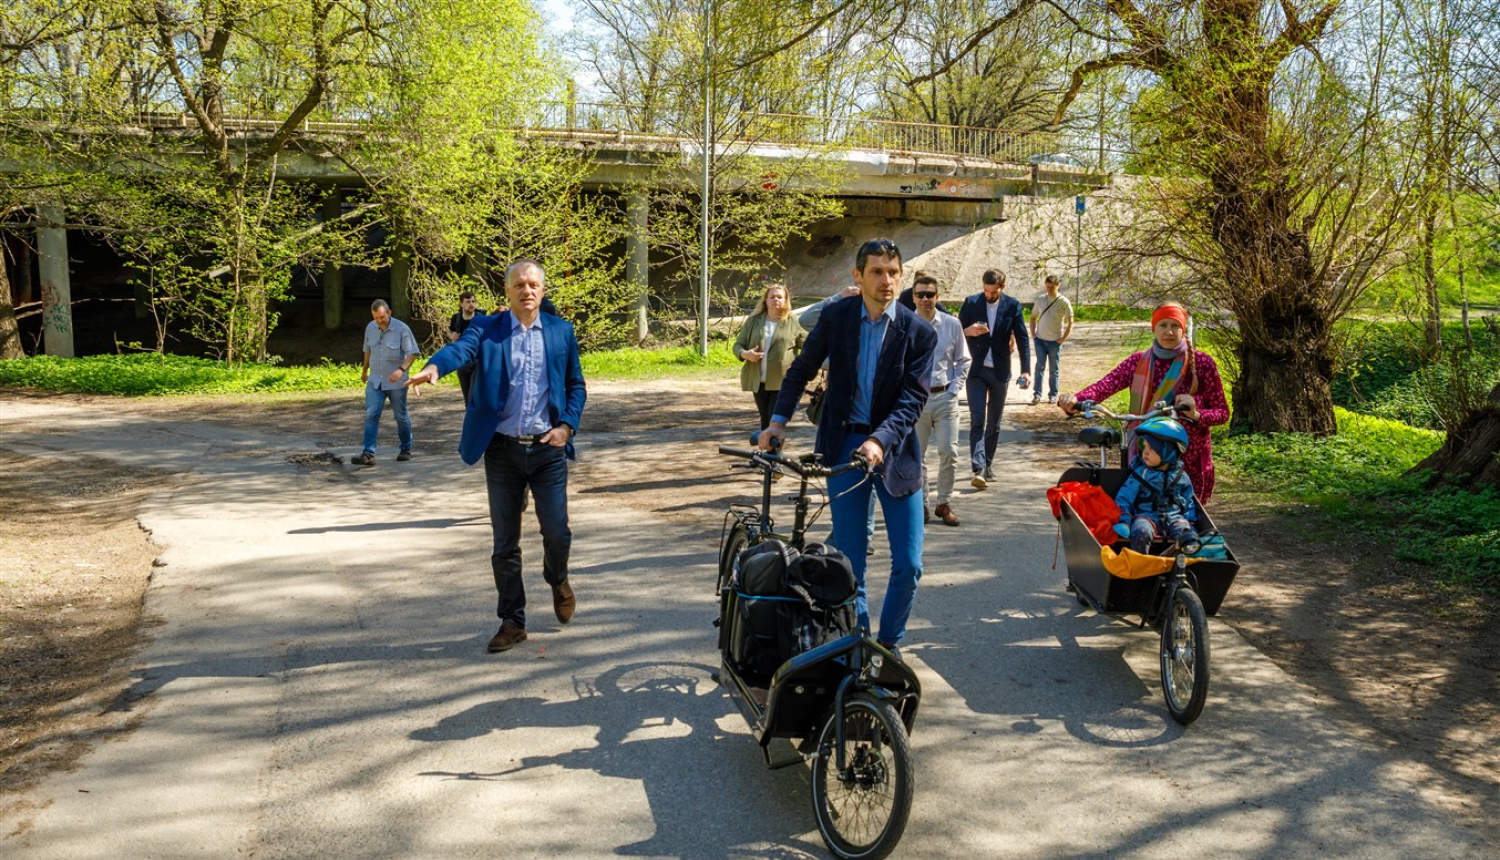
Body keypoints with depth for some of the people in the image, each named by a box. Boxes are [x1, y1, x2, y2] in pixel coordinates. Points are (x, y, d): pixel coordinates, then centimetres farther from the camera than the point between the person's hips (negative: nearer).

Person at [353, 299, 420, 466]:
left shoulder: (402, 329, -13)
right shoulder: (370, 328, 2)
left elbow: (412, 353, -15)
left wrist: (402, 369, -30)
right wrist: (364, 370, 27)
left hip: (396, 382, -3)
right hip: (375, 381, 3)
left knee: (401, 416, 9)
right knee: (371, 416, -8)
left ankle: (406, 449, 26)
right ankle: (368, 454, -11)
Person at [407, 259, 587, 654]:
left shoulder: (561, 332, 8)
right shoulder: (487, 328, 1)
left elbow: (576, 385, 12)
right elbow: (462, 348, -19)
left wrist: (567, 426, -4)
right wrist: (434, 367, -41)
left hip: (548, 448, 1)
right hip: (502, 450, 0)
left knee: (557, 532, -1)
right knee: (505, 543, 6)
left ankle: (557, 579, 33)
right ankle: (512, 621, 20)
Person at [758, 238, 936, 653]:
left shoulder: (919, 333, -6)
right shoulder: (835, 316, -1)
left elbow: (912, 400, -12)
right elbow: (801, 370, 9)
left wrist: (879, 441, -27)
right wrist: (778, 421, -2)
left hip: (893, 447, 0)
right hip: (844, 445, 1)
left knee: (908, 564, 0)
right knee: (849, 561, 5)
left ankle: (889, 642, 23)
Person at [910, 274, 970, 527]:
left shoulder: (952, 324, 2)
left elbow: (963, 361, 10)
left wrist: (954, 389, 0)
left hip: (945, 397, 1)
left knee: (949, 452, -3)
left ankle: (944, 504, 12)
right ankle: (920, 504, 18)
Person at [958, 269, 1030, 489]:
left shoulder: (1012, 306, -1)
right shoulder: (971, 303, -2)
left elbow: (1022, 338, 0)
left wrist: (1025, 370, -8)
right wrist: (968, 331, -21)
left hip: (1000, 372, 2)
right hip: (976, 371, -1)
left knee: (994, 423, 10)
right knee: (977, 420, -12)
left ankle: (987, 464, 23)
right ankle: (978, 469, -19)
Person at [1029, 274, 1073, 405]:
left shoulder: (1064, 302, -6)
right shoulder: (1040, 299, 3)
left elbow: (1070, 322, -3)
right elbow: (1033, 317, 13)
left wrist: (1063, 338, -8)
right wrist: (1033, 335, 4)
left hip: (1055, 341, -2)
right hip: (1040, 339, 2)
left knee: (1054, 369, 7)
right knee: (1040, 367, -3)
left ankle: (1053, 395, 15)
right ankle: (1037, 394, -2)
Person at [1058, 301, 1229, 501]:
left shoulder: (1201, 363, -1)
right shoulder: (1138, 362, 4)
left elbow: (1222, 412, 1)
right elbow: (1105, 385, -13)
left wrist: (1196, 415, -21)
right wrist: (1074, 400, -33)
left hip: (1190, 462, -1)